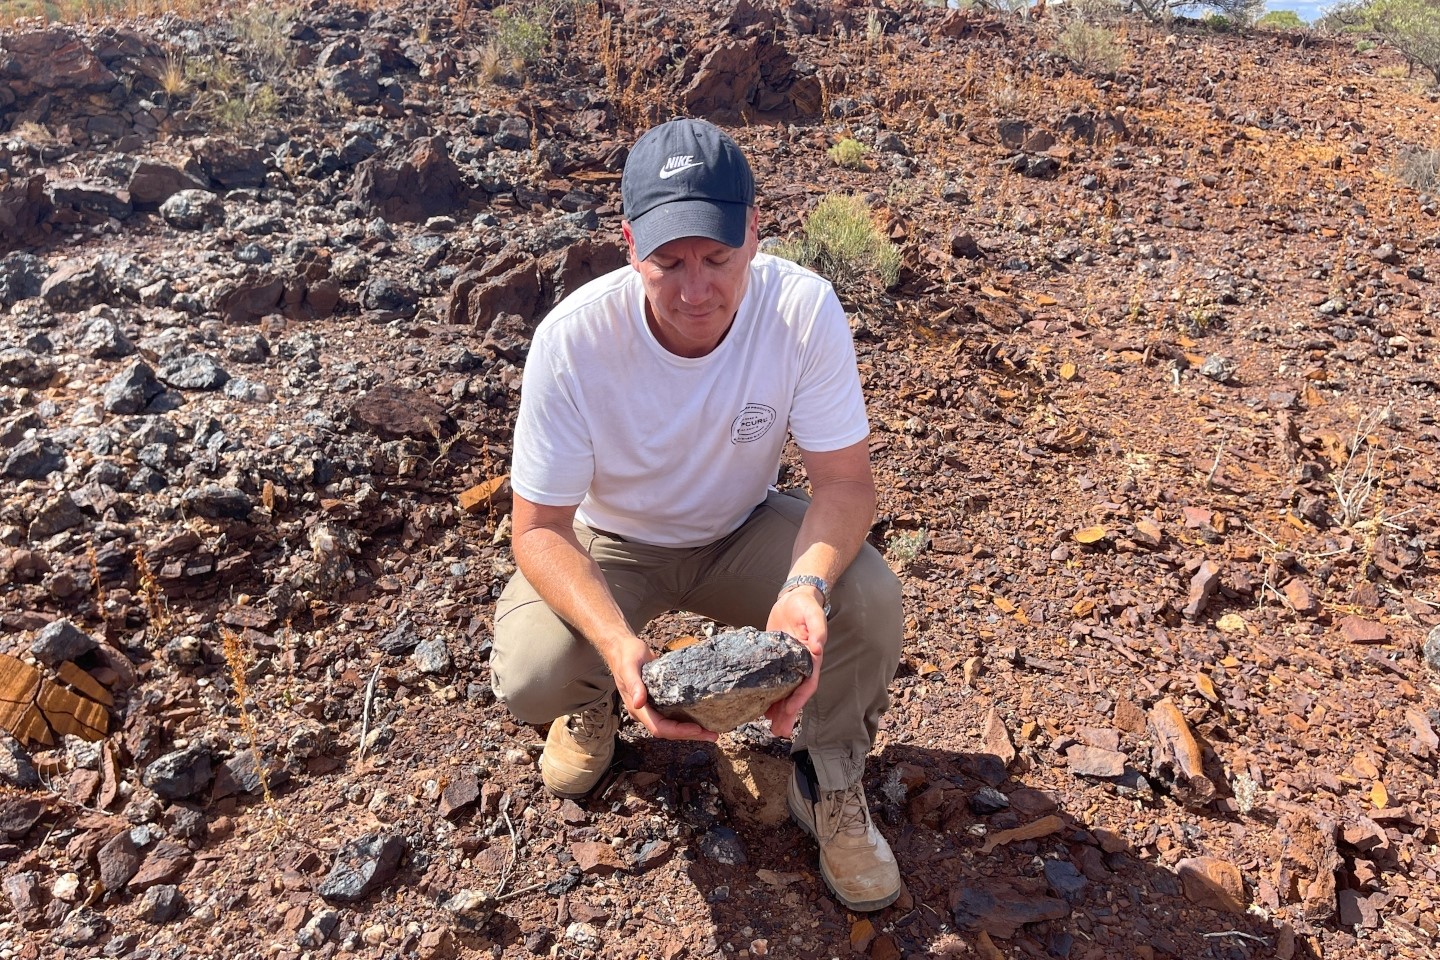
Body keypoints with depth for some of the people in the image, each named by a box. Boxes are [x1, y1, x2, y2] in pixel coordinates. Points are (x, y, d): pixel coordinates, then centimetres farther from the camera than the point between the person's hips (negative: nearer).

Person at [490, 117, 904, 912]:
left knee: (867, 597, -26)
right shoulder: (573, 339, -29)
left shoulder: (805, 310, -26)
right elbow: (540, 527, -23)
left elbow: (845, 483, -21)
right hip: (608, 545, 0)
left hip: (744, 532, 1)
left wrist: (806, 587, -43)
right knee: (529, 677, -26)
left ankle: (829, 780, 5)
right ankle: (595, 697, 15)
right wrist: (617, 643, -41)